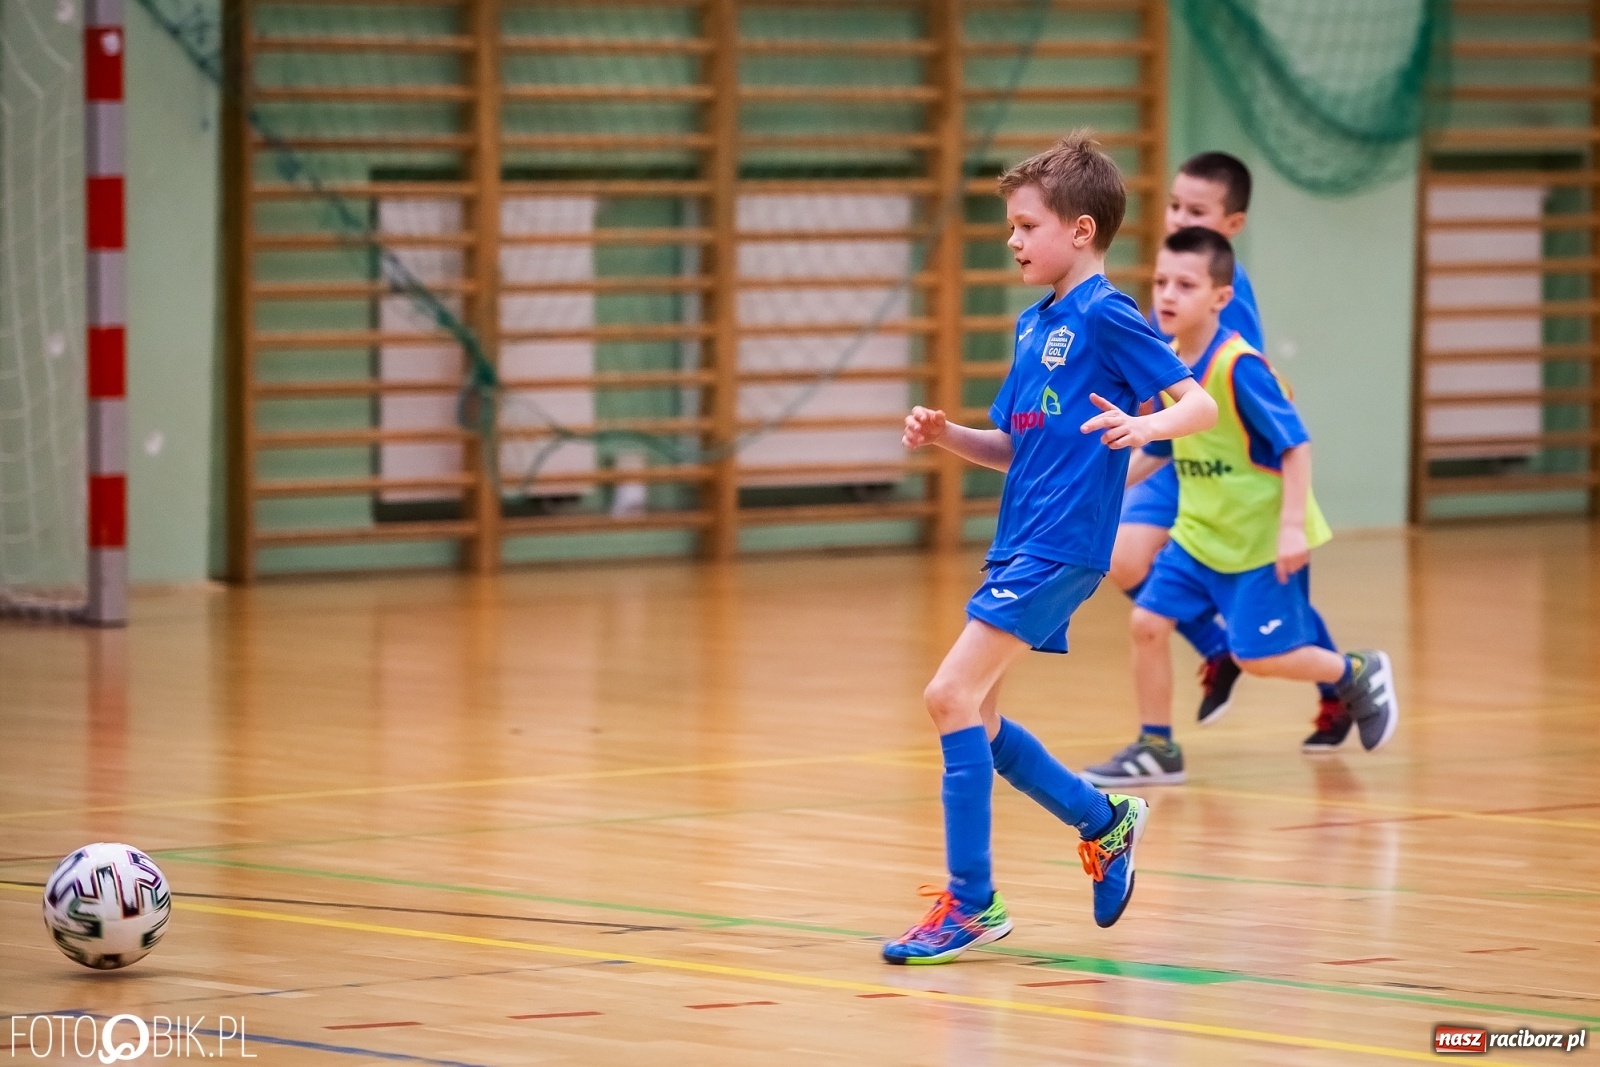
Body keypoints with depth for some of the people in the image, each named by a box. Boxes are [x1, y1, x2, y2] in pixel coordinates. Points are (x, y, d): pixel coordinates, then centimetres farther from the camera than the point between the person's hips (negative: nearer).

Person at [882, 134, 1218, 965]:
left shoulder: (1106, 316, -9)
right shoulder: (1033, 324, 17)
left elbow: (1201, 405, -12)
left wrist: (1145, 426, -32)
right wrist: (946, 436, 5)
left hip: (1059, 546, -9)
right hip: (1018, 544, 9)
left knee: (952, 694, -15)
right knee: (973, 716, 12)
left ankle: (971, 903, -10)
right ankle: (1104, 822, 30)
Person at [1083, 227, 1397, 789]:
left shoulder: (1238, 366, -22)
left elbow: (1295, 443, -21)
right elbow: (1158, 450, 14)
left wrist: (1292, 525, -26)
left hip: (1259, 537, -7)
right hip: (1199, 533, 7)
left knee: (1259, 655, -2)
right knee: (1148, 621, -3)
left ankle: (1359, 674, 24)